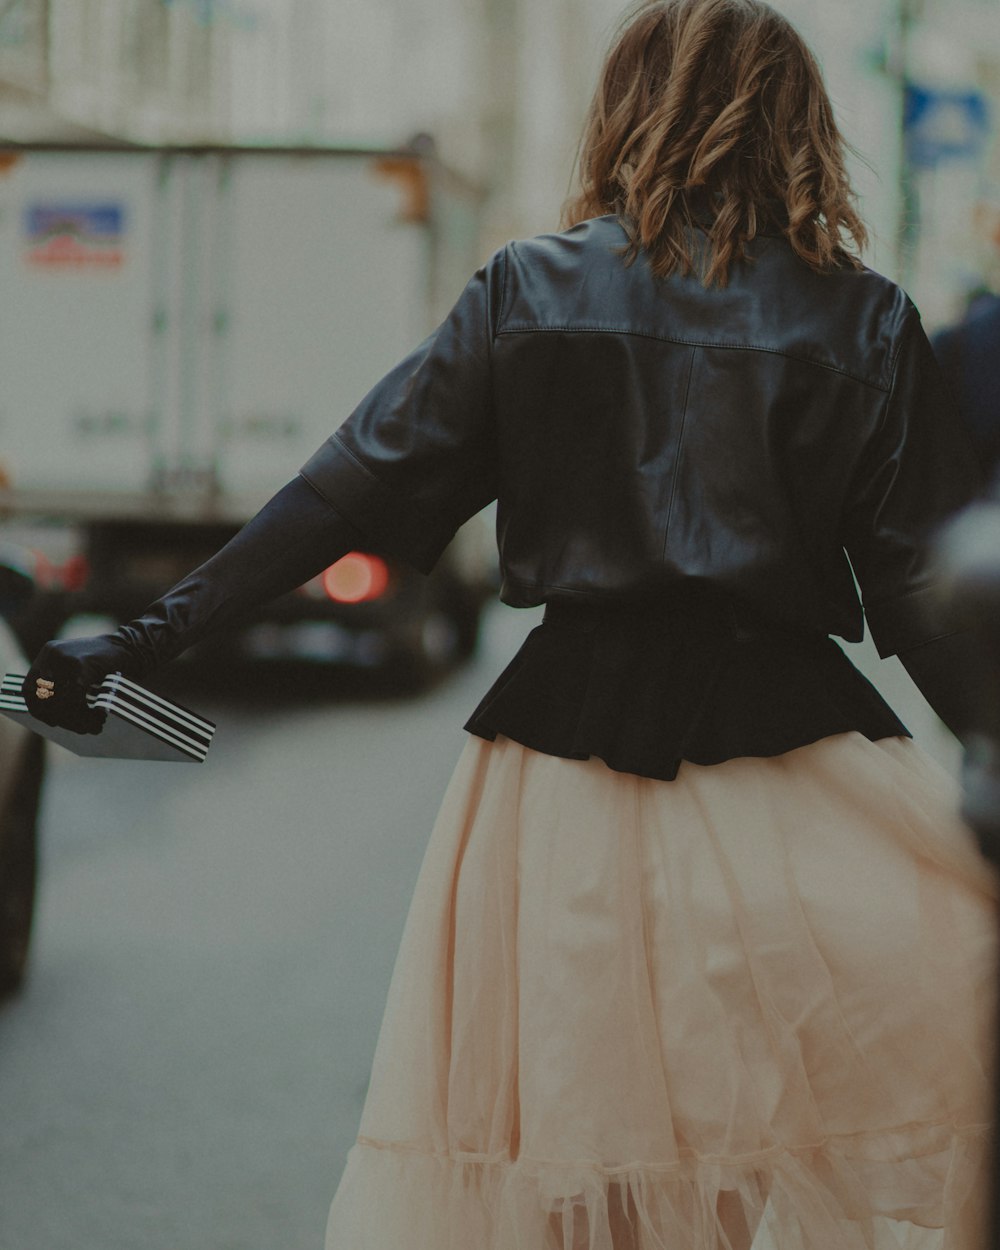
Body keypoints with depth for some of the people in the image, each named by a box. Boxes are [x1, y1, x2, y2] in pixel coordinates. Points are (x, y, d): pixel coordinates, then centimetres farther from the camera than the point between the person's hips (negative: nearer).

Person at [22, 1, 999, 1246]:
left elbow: (351, 490, 0)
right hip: (790, 736, -2)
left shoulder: (525, 290, 4)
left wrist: (151, 634, 3)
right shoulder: (865, 321, 1)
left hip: (568, 734, 2)